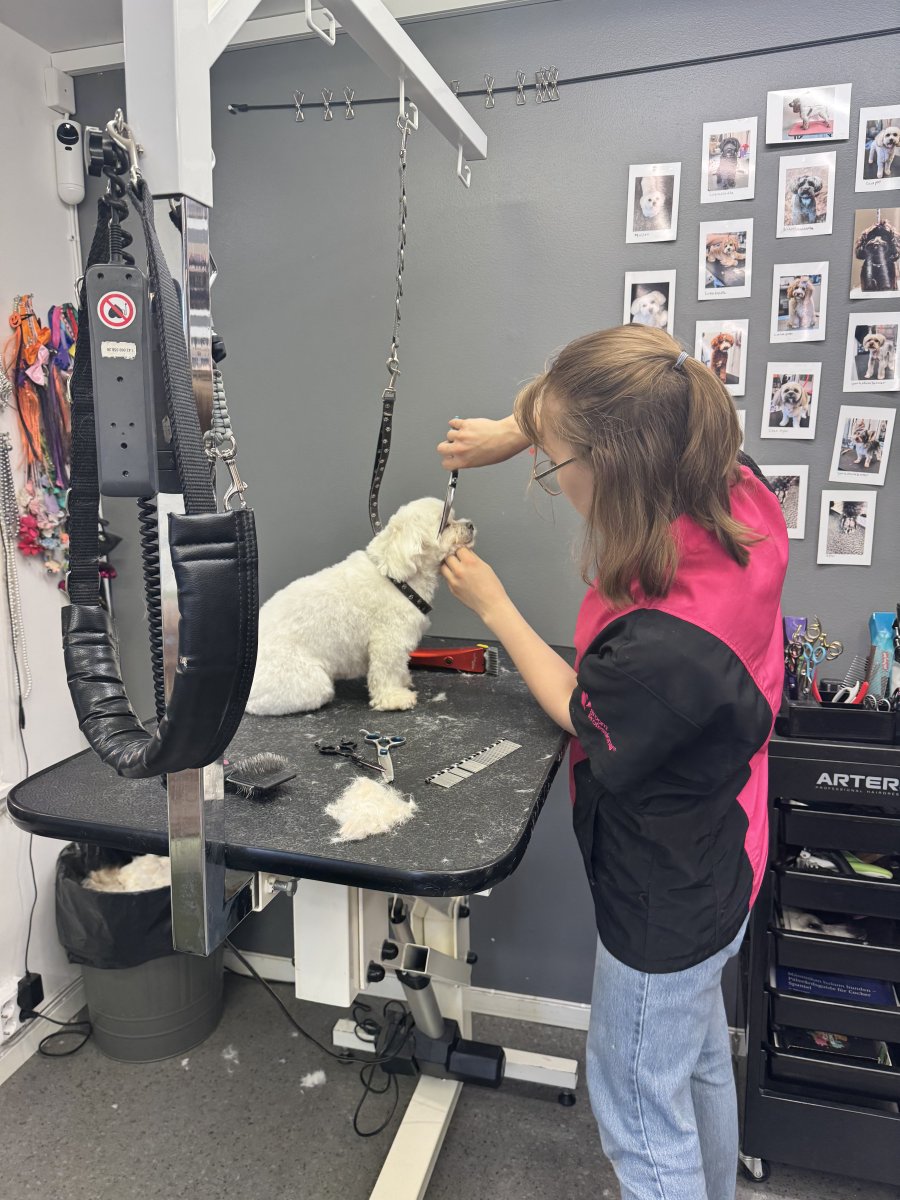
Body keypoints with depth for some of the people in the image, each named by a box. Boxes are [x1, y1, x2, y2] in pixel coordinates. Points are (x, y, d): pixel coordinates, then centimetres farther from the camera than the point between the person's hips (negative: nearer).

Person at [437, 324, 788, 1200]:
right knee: (699, 1061, 33)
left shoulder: (662, 644, -41)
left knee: (640, 1113, 19)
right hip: (714, 857, 9)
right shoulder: (735, 488, -19)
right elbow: (643, 412, 4)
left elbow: (580, 712, -16)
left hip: (666, 895, -8)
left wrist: (491, 606, -6)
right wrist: (519, 428, -5)